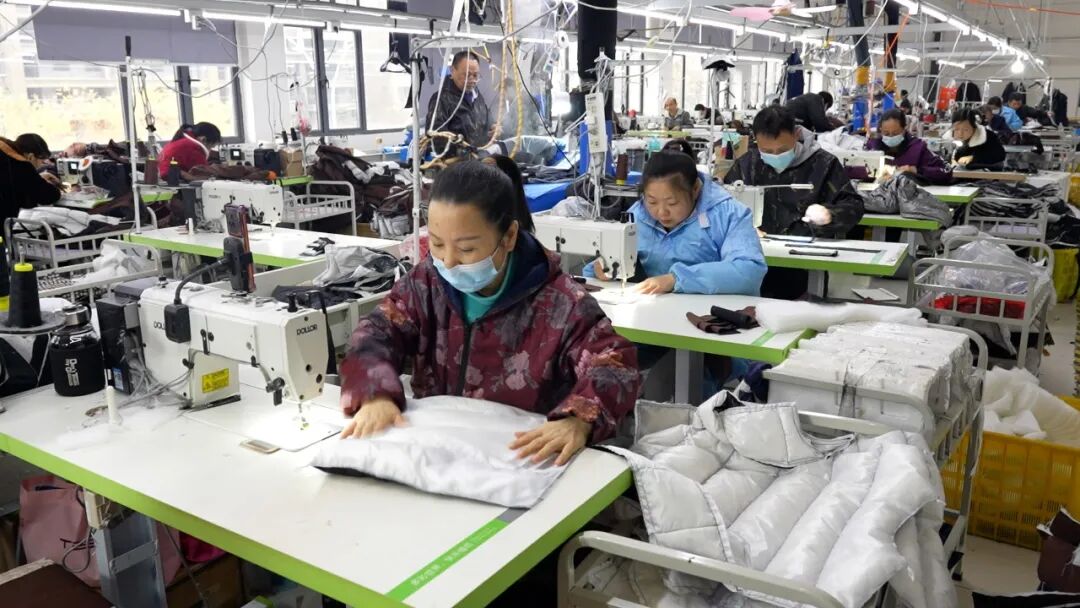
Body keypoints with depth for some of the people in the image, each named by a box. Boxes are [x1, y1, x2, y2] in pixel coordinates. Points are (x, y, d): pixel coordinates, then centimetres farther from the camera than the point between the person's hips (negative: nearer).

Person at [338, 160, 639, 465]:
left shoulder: (560, 303, -13)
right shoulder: (426, 282, 2)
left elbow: (615, 367, -18)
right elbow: (377, 334, -2)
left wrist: (577, 421, -39)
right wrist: (377, 395, -24)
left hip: (520, 460, -2)